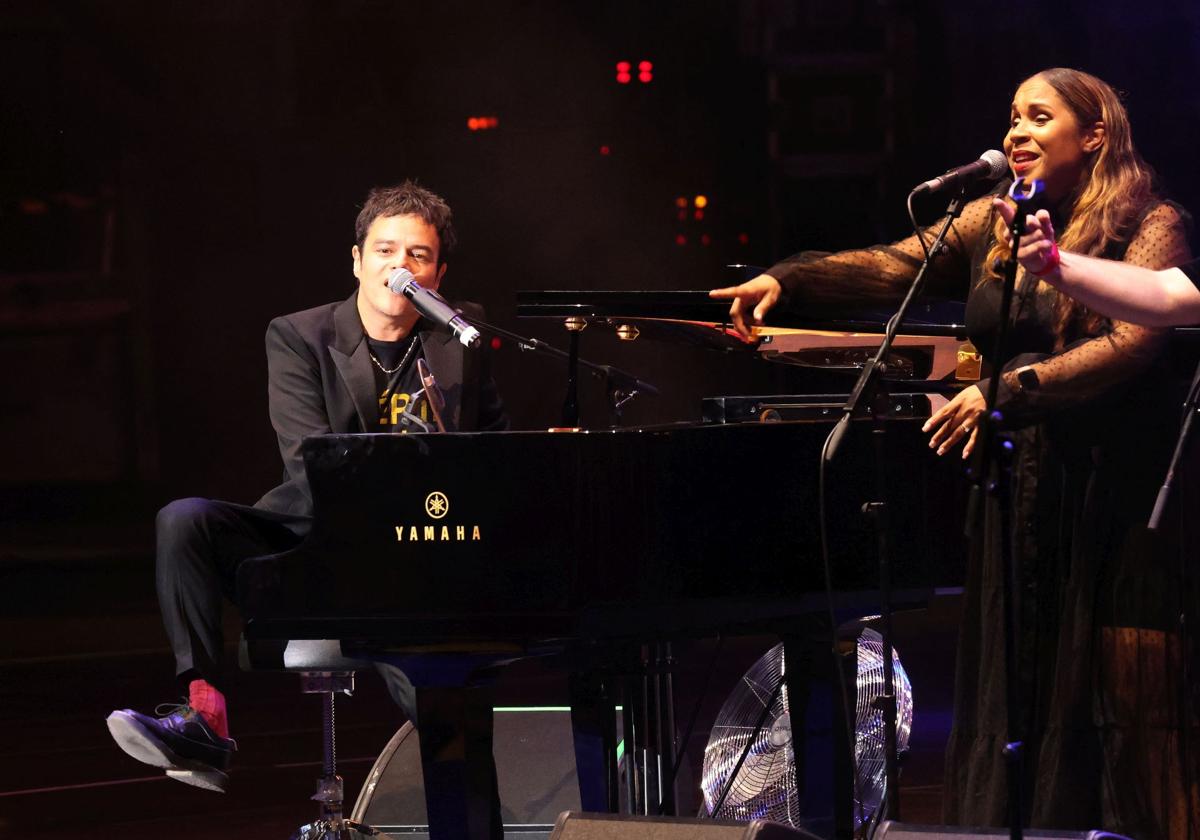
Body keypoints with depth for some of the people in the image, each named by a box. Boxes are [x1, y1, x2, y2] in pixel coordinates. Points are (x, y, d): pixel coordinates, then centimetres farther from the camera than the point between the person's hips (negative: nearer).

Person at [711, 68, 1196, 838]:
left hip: (1112, 505, -5)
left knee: (1110, 705, -4)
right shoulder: (993, 224, 12)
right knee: (1013, 705, 3)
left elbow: (1133, 341, -18)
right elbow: (895, 267, 0)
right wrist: (785, 281, -16)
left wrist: (1009, 390, -28)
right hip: (1016, 495, 5)